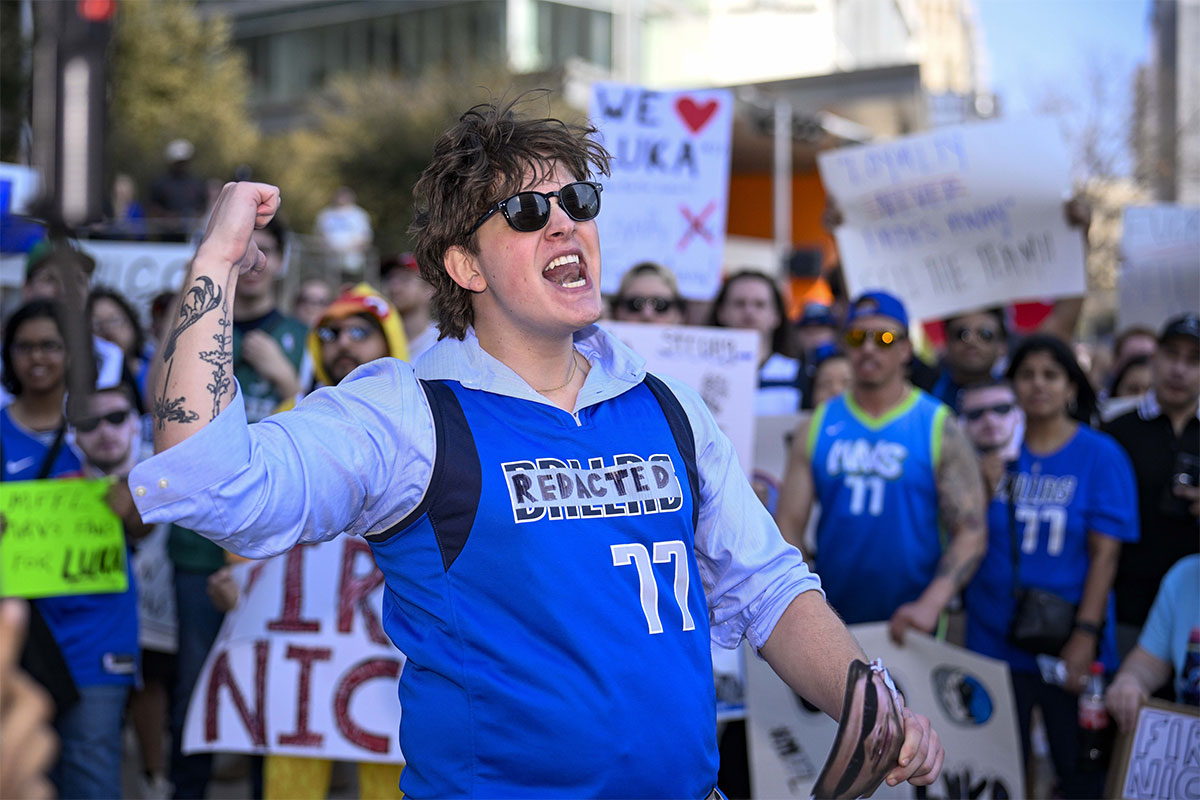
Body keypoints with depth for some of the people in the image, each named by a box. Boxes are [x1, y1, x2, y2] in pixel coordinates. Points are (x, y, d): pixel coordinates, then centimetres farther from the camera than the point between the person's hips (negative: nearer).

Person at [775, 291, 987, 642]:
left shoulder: (940, 429, 0)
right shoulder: (816, 428, 7)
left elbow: (971, 533, -6)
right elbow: (789, 525, 3)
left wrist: (931, 604, -20)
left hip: (907, 627, -2)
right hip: (829, 623, 2)